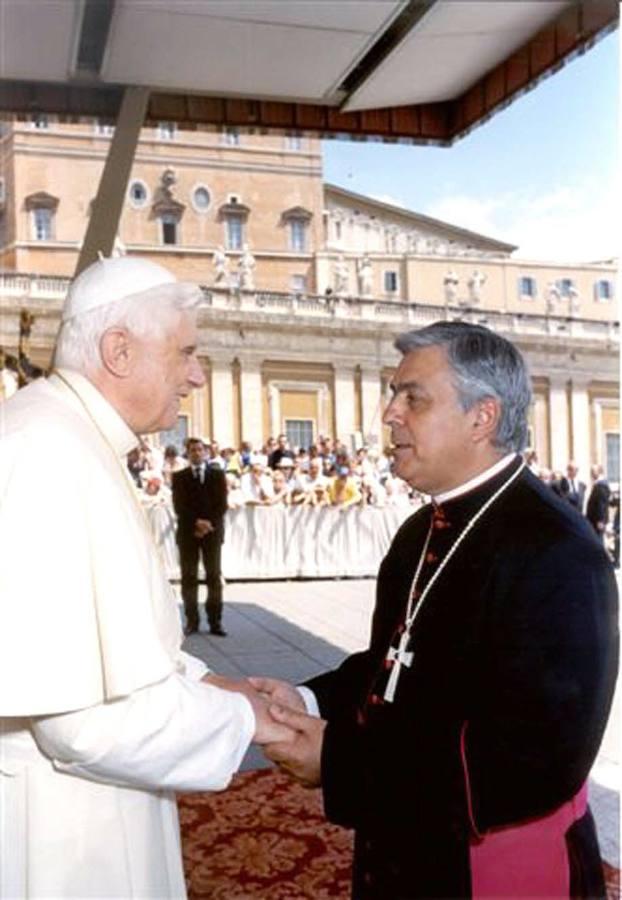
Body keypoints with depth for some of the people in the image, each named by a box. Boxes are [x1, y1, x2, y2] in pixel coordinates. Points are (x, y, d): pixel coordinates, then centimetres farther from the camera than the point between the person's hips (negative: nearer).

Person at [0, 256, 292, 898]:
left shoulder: (72, 440, 9)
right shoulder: (53, 456, -25)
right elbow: (92, 714, -28)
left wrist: (202, 683, 5)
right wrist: (240, 718, -13)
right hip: (55, 828, -10)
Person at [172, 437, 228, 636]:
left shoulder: (217, 474, 9)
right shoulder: (179, 477, 7)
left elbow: (222, 504, 2)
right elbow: (179, 506, -2)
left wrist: (209, 524, -11)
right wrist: (196, 522, -14)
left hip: (212, 530, 0)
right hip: (188, 531, 0)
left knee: (214, 577, 0)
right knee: (189, 578, 0)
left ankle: (215, 621, 3)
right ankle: (192, 621, 6)